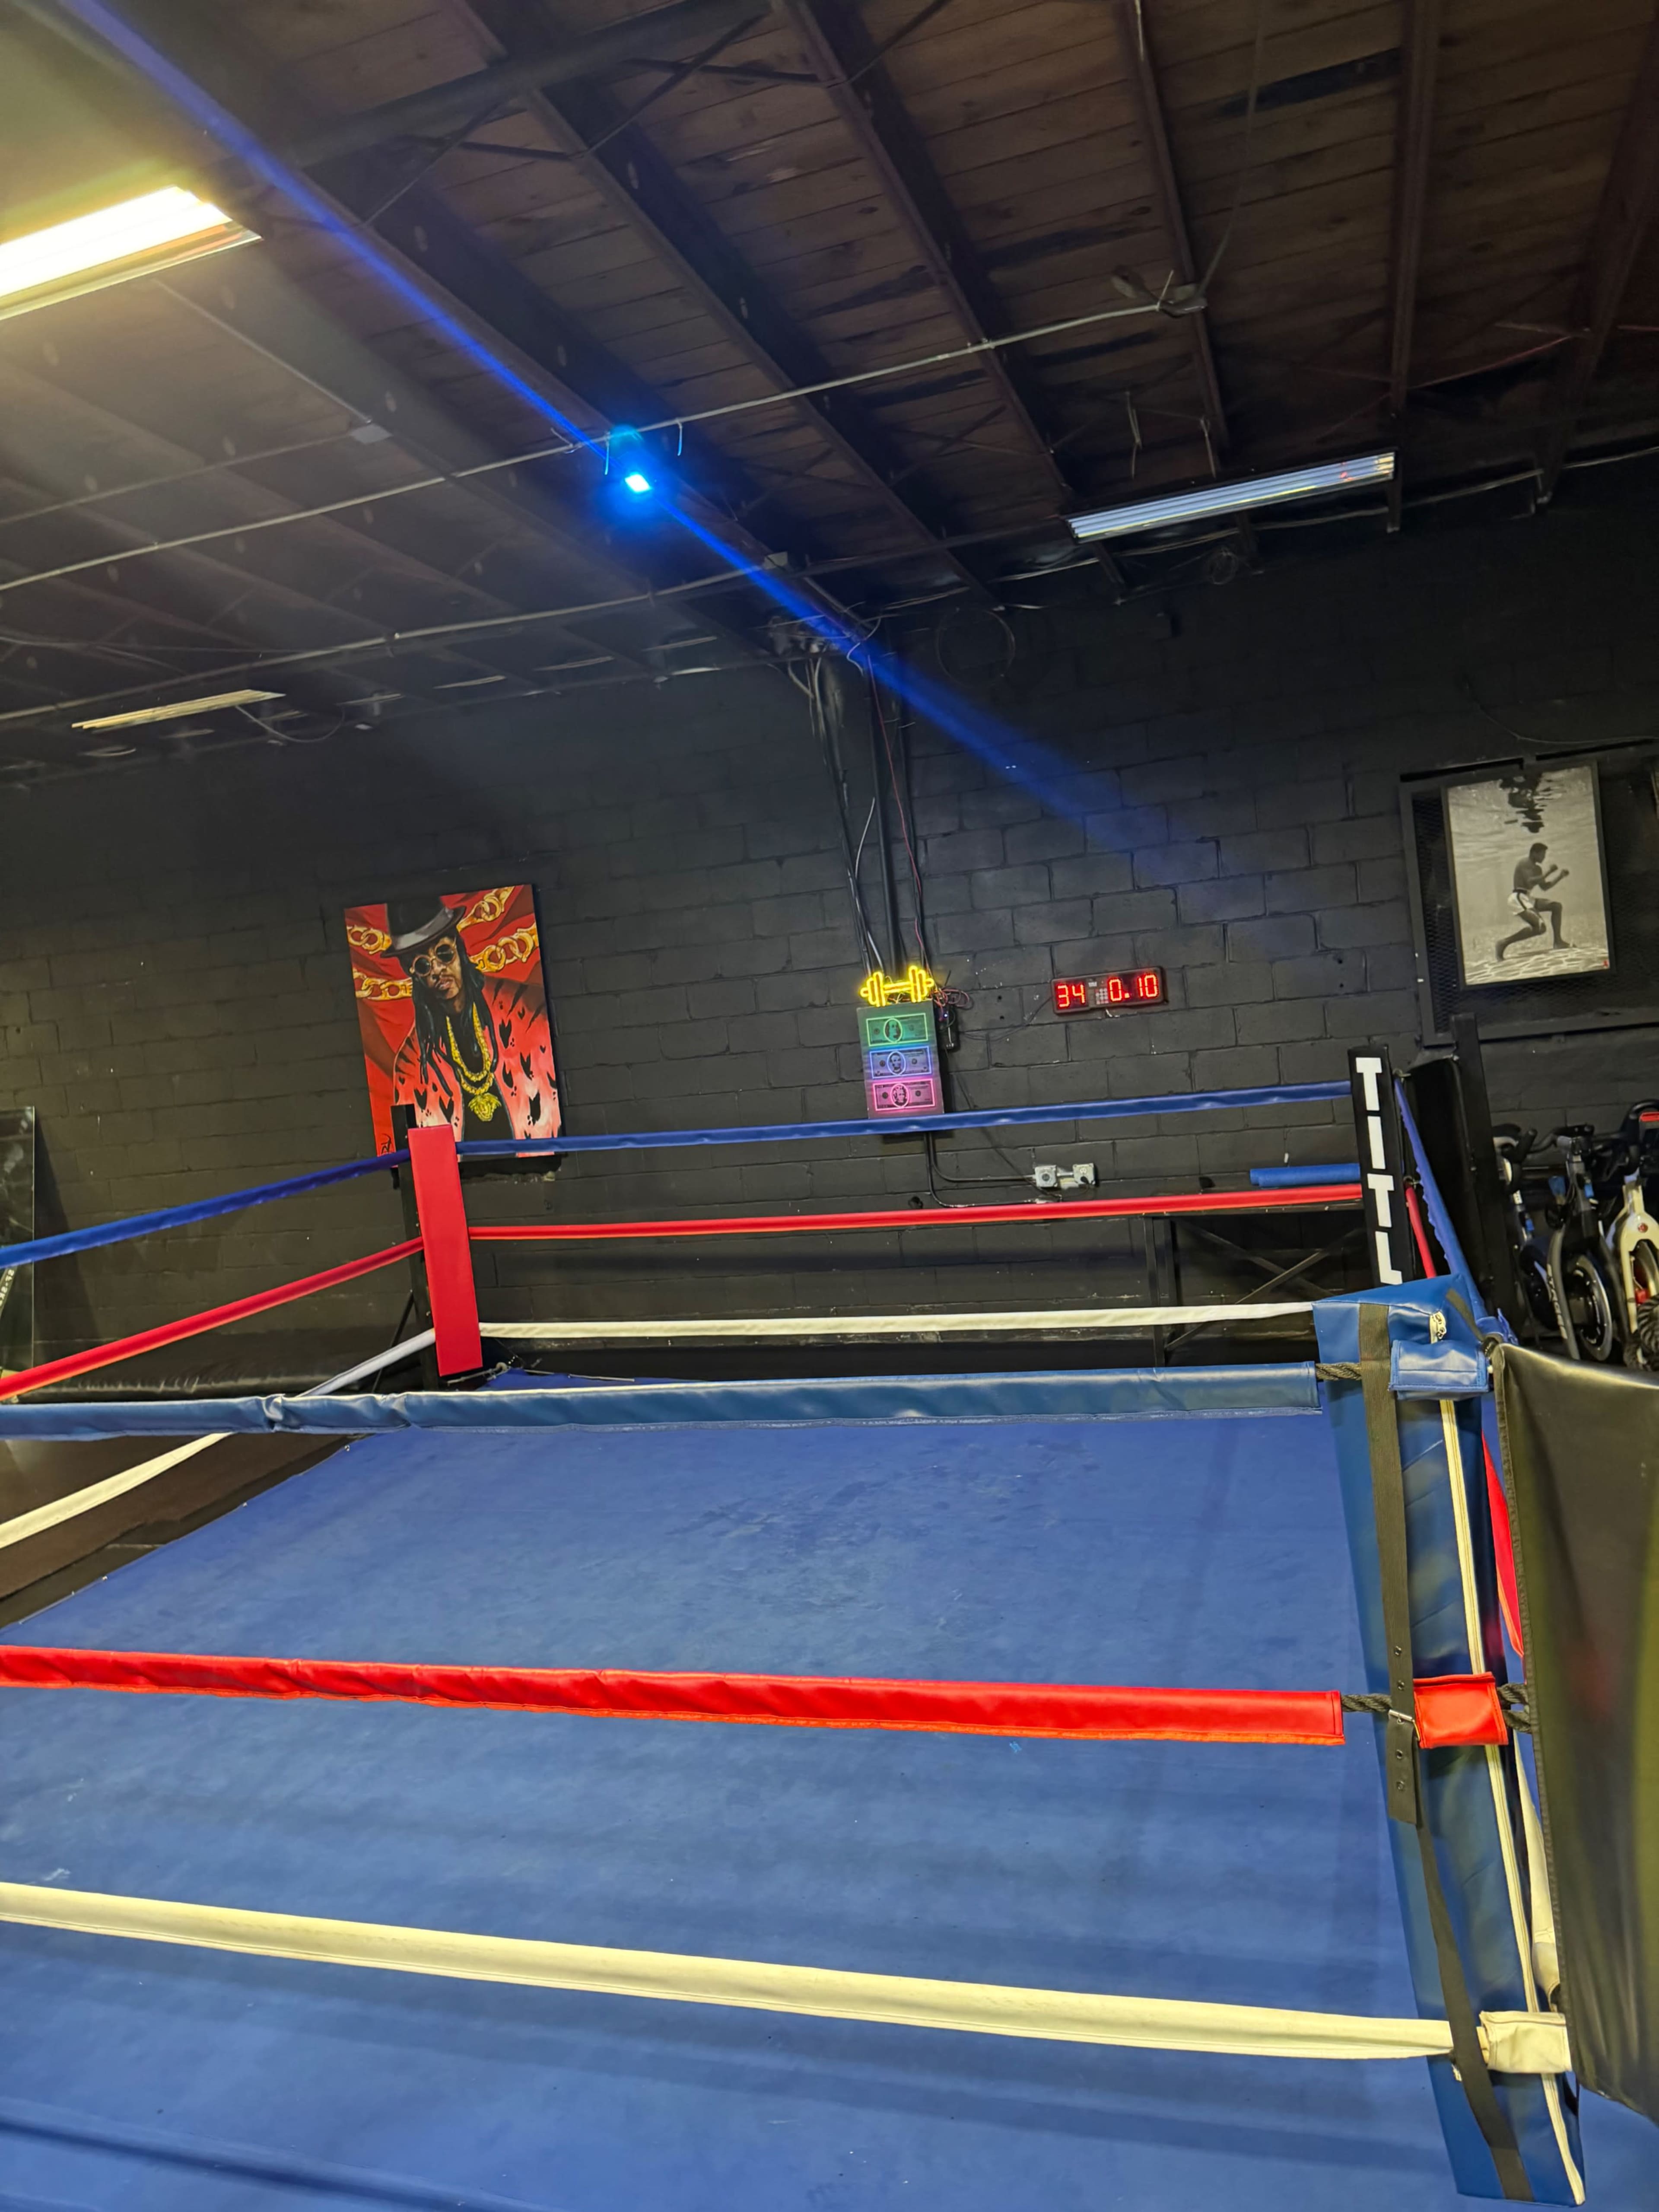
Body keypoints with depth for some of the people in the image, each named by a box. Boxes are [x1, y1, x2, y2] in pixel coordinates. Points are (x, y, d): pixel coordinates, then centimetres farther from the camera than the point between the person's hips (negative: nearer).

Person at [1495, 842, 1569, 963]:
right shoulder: (1524, 864, -8)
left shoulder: (1537, 869, 21)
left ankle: (1558, 942, 6)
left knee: (1556, 906, 7)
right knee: (1539, 927, -21)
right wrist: (1549, 873, -15)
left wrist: (1560, 876, 19)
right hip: (1519, 898, -10)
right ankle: (1505, 942, -18)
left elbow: (1545, 887, 27)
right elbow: (1530, 882, -22)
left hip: (1528, 899, 10)